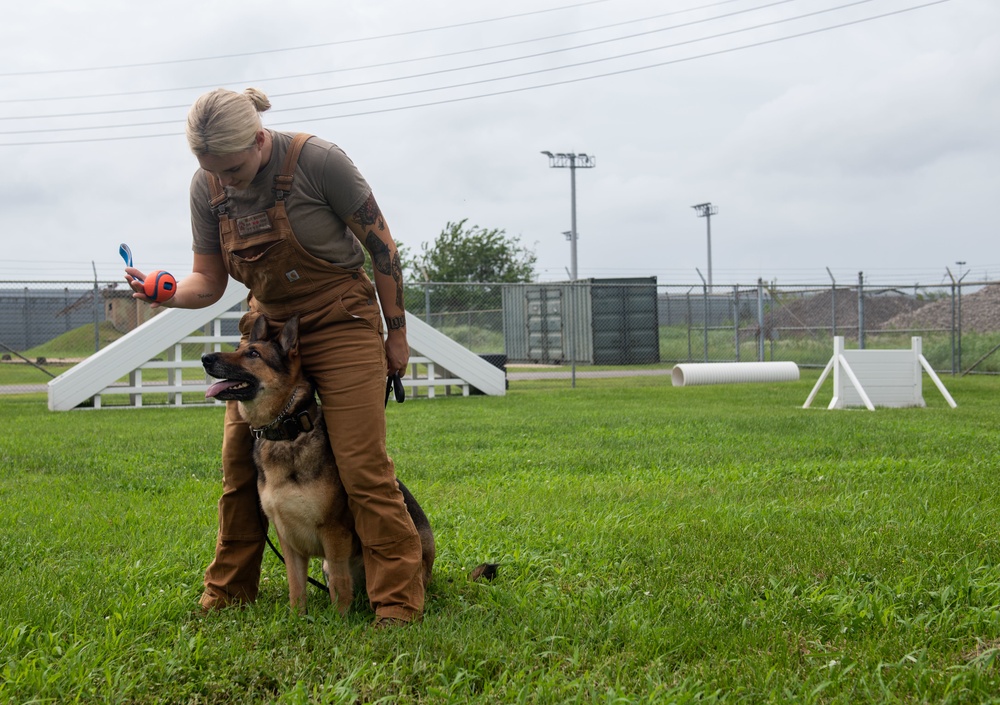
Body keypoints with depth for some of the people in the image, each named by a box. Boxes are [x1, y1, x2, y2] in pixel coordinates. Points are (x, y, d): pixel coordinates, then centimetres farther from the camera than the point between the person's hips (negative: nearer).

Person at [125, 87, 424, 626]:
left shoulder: (317, 161, -21)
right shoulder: (207, 188, -6)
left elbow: (381, 244, -11)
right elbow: (208, 281, 1)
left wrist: (397, 332, -6)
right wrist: (165, 292, -22)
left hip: (342, 324, -5)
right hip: (267, 326, 5)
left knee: (363, 469, -12)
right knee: (238, 462, 3)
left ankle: (399, 601, -6)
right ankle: (227, 595, 18)